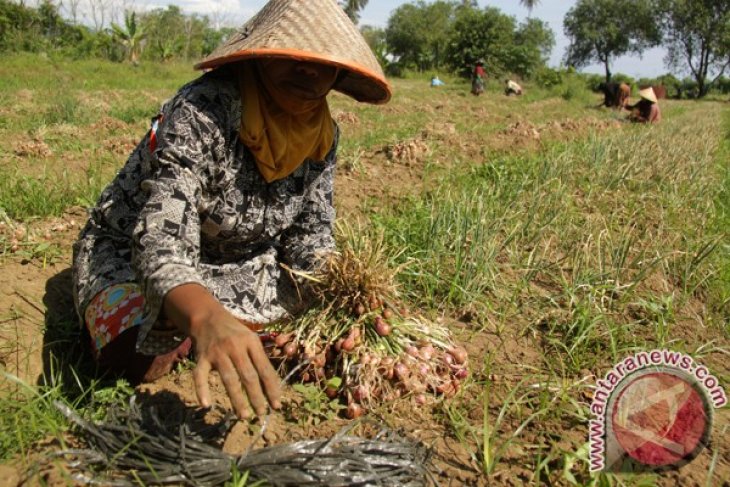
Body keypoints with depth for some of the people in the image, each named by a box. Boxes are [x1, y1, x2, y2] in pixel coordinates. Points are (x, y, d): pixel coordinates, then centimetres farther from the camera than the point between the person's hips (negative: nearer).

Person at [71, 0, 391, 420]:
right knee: (141, 356, -31)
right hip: (133, 250, -6)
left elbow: (310, 236, -5)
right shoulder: (201, 114, -32)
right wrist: (206, 318, -63)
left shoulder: (323, 135, -12)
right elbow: (161, 243, -41)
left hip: (238, 259, 6)